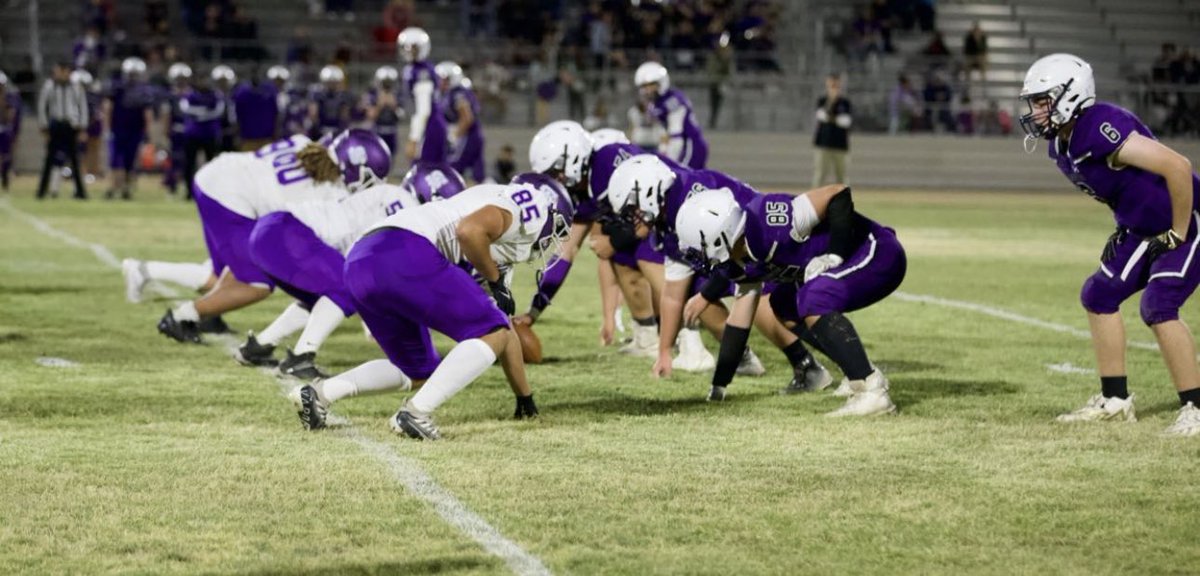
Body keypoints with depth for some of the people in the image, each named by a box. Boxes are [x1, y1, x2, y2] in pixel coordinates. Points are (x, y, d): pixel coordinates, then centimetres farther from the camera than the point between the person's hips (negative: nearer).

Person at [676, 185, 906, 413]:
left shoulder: (768, 225, -28)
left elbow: (838, 194, -26)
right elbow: (740, 319, 12)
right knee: (784, 305, 18)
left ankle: (872, 392, -26)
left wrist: (833, 256, -25)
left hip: (878, 254, -10)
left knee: (813, 302, -28)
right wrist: (718, 386, 16)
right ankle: (864, 374, 17)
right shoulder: (743, 259, 2)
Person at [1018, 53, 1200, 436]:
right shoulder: (1062, 146, 1)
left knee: (1158, 308, -19)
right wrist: (1124, 231, 10)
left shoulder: (1102, 131, -30)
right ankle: (1115, 401, 19)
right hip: (1144, 229, 10)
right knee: (1099, 296, 10)